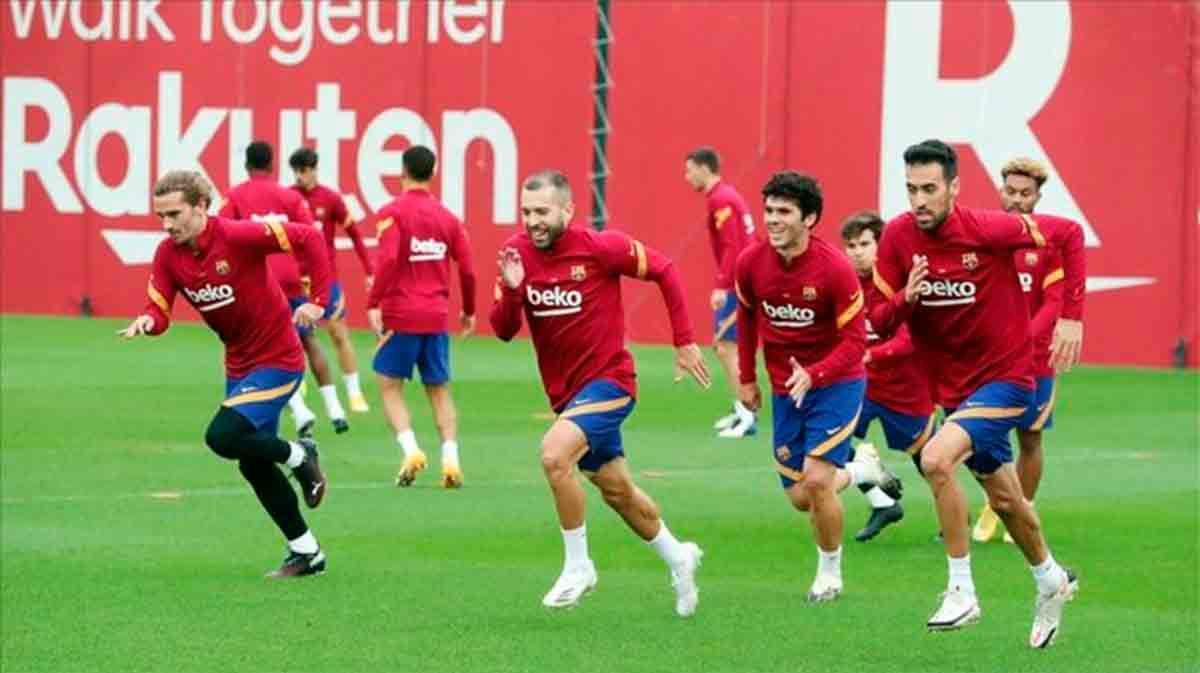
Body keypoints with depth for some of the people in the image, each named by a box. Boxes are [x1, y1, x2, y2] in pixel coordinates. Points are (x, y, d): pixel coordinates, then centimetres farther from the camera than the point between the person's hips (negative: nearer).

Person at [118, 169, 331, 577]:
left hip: (276, 360, -8)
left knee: (223, 437, -24)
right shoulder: (168, 254, -4)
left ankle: (299, 457, 4)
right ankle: (307, 553, 26)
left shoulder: (237, 236, -23)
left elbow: (307, 238, -21)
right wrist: (147, 322, -28)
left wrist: (318, 300, -22)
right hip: (239, 365, 8)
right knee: (253, 465, 12)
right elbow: (159, 310, -5)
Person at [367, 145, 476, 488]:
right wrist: (469, 311, 22)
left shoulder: (393, 212, -6)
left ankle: (411, 449, -13)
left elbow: (388, 261, -19)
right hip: (437, 317, 4)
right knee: (439, 389, 12)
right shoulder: (447, 217, 8)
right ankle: (451, 459, -1)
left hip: (400, 317, -4)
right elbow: (467, 270, 8)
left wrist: (373, 304, -18)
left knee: (389, 384, 6)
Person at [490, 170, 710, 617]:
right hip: (565, 391, 6)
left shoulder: (601, 248, -17)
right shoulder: (516, 253, -4)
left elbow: (664, 271, -4)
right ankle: (678, 557, 41)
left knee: (554, 454, -28)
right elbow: (503, 331, -4)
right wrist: (511, 290, -25)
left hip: (608, 381, -6)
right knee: (617, 492, 17)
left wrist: (685, 342, -4)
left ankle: (578, 566, -13)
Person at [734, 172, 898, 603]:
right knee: (799, 498, 5)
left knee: (816, 479, -18)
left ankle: (830, 575, 5)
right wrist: (746, 379, 13)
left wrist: (813, 374, -33)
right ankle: (862, 470, 37)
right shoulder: (751, 263, -9)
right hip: (784, 389, 5)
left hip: (835, 384, -5)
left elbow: (855, 341, -19)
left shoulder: (834, 268, -22)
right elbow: (746, 317, 11)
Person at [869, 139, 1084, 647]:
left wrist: (1071, 316, -11)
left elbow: (1069, 234, -9)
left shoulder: (988, 229, -21)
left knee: (936, 458, -27)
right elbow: (879, 321, -4)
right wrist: (905, 298, -26)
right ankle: (1051, 580, 46)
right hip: (951, 387, 6)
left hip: (1003, 376, -6)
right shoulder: (898, 237, -9)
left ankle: (962, 590, -15)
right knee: (1003, 498, 19)